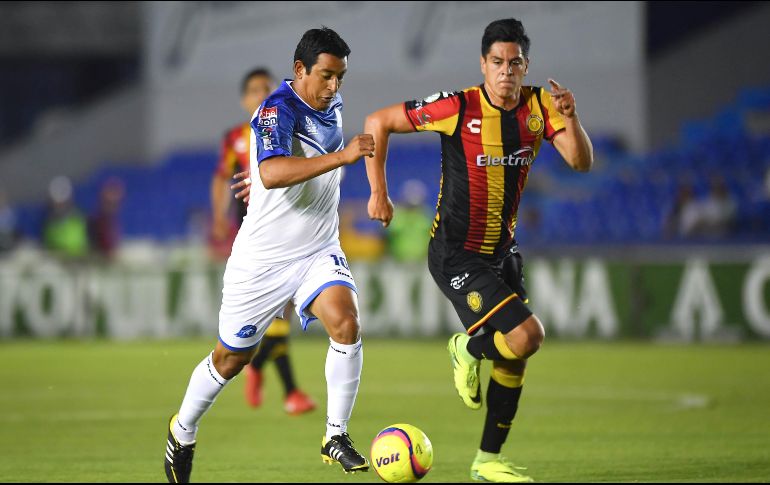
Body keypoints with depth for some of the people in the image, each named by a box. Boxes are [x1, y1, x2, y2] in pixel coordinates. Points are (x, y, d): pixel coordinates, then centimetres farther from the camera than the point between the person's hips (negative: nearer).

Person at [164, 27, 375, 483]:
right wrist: (341, 157, -47)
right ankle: (182, 433, 34)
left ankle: (336, 436, -9)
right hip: (263, 257, -5)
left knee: (347, 325, -21)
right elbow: (272, 173, -42)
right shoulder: (277, 111, -22)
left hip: (319, 251, 5)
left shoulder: (333, 103, 3)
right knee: (232, 358, 9)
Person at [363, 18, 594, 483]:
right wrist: (379, 193, -9)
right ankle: (468, 349, 12)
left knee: (514, 358, 10)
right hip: (457, 255, -6)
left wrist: (570, 118, -28)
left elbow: (582, 162, -11)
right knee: (527, 335, -21)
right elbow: (377, 123, -9)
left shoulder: (539, 105, -3)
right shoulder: (458, 107, -17)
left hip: (502, 251, 6)